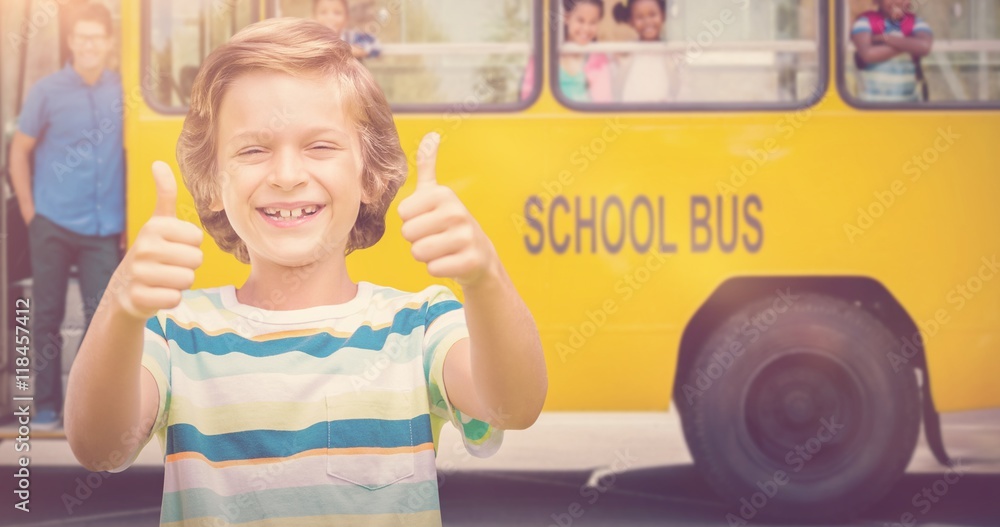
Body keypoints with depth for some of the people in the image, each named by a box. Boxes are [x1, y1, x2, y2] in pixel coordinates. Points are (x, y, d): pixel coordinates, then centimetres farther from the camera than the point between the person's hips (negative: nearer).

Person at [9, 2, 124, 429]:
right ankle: (46, 406, 15)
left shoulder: (122, 91, 4)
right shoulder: (48, 91, -1)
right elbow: (20, 151, 5)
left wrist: (129, 218, 6)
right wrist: (28, 211, 1)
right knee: (47, 314, 6)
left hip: (103, 230, 1)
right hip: (53, 225, -1)